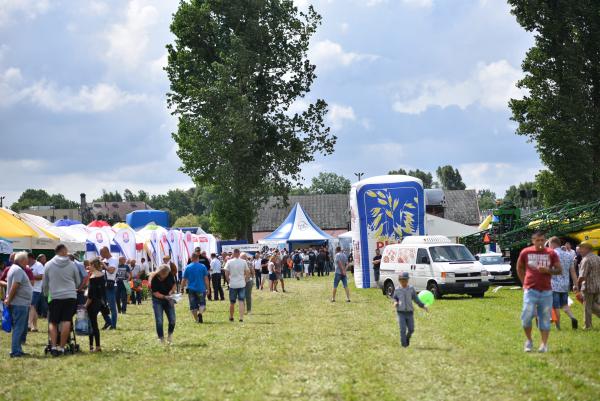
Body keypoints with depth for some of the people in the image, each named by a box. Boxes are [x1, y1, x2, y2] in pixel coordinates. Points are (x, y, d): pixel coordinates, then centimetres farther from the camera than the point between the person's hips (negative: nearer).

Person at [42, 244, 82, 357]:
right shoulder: (72, 265, 2)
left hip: (55, 297, 1)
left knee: (53, 323, 8)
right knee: (66, 322, -3)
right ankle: (61, 347, -6)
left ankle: (54, 346, -3)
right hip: (70, 296, -1)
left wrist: (46, 293, 31)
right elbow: (78, 282, 14)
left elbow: (44, 284, 12)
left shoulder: (48, 265, 3)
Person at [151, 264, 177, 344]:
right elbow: (155, 293, -18)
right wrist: (165, 297, -30)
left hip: (168, 299, 3)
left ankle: (170, 335, 24)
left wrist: (171, 291, -14)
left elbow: (174, 285, 6)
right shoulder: (154, 279, -21)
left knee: (172, 320, -1)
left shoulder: (170, 275, -9)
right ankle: (161, 339, 5)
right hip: (158, 301, -3)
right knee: (159, 321, -7)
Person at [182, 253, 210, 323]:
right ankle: (200, 313, -21)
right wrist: (208, 289, 4)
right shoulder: (203, 267, -2)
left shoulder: (187, 267, 1)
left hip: (191, 289, 1)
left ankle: (196, 319, 10)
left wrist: (182, 288, 15)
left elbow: (184, 280, 3)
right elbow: (206, 279, -2)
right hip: (201, 289, -1)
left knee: (193, 305, 10)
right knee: (202, 303, 7)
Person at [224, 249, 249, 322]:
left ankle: (231, 317, 24)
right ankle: (241, 317, -10)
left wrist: (229, 280, 9)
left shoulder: (229, 262, -5)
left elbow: (226, 273, -5)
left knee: (232, 302, 11)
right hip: (242, 284, 1)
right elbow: (247, 272, 4)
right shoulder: (243, 262, -1)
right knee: (241, 301, 0)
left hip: (232, 285, 0)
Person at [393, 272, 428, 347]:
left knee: (411, 329, 5)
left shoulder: (411, 289, 1)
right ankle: (404, 344, 1)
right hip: (401, 312, -2)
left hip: (410, 312, 2)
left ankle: (407, 338, 33)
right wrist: (395, 302, -10)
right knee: (403, 329, -8)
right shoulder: (397, 290, -1)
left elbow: (416, 299, 5)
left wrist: (423, 306, -2)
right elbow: (394, 298, 12)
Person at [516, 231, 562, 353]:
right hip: (530, 290, -1)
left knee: (545, 319, 3)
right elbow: (519, 268, 16)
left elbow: (559, 270, 5)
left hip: (546, 291, 1)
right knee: (527, 316, -10)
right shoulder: (525, 252, 2)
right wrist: (525, 283, 8)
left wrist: (548, 270, -13)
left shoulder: (551, 253, 2)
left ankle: (544, 345, 8)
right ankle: (529, 341, 10)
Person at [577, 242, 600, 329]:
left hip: (588, 287, -7)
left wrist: (577, 285, -6)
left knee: (587, 307, 4)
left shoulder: (586, 260, -16)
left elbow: (582, 276, -20)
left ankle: (588, 325, 10)